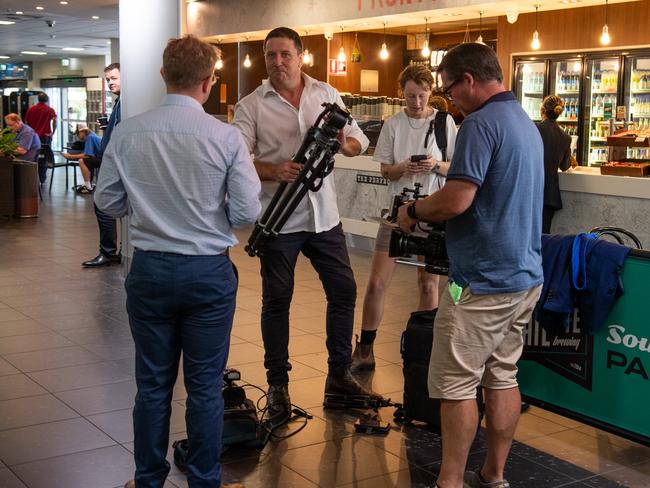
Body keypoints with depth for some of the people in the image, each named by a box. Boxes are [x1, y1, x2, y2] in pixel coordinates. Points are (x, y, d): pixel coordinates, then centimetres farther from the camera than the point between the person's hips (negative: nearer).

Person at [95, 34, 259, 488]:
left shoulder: (127, 133, -5)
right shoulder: (226, 137, -12)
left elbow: (107, 201, 3)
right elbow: (247, 212, -10)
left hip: (149, 270, 2)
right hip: (209, 272, -2)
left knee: (153, 383, 14)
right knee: (205, 386, 10)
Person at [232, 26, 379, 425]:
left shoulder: (326, 94, 7)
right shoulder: (252, 106, -3)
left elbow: (359, 140, 8)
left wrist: (345, 144, -16)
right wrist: (274, 172, -29)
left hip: (323, 214, 3)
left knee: (344, 290, 7)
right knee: (277, 299, 5)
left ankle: (339, 373, 24)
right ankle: (278, 385, 18)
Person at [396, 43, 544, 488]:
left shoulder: (482, 123, -16)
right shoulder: (528, 124, 14)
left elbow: (456, 200, -25)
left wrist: (413, 210, -6)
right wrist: (430, 214, 19)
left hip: (483, 281, -9)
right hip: (526, 276, 9)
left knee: (456, 385, 1)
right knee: (503, 377, 14)